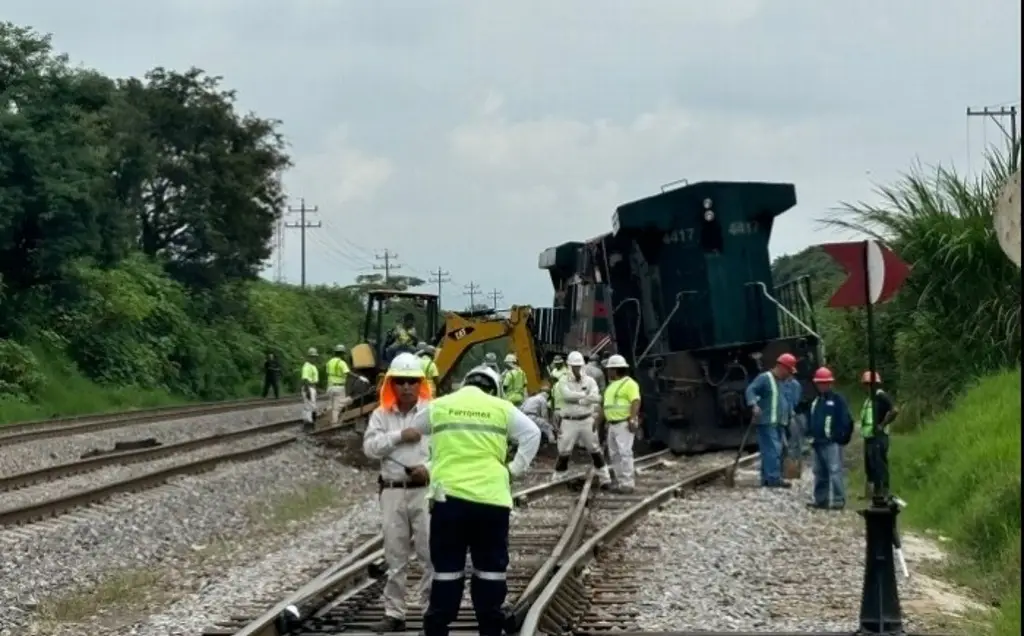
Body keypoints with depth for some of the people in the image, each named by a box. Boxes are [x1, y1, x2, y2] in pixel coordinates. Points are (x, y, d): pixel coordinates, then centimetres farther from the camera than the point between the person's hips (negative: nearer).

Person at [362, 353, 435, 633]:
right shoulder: (381, 415, 8)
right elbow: (370, 447, -4)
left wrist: (430, 468, -18)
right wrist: (399, 436, -13)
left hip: (425, 491, -2)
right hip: (392, 492, 2)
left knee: (432, 554, -3)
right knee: (395, 557, 8)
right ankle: (394, 614, 15)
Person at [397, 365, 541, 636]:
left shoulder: (438, 406, 11)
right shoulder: (501, 408, 7)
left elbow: (411, 433, 24)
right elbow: (532, 434, 4)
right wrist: (516, 468, 8)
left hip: (449, 496, 1)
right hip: (491, 498, 0)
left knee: (447, 570, 6)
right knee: (491, 569, 9)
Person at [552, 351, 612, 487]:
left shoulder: (589, 381, 2)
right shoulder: (563, 382, -3)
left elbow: (596, 398, -14)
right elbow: (567, 395, -24)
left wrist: (578, 400, -24)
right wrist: (585, 395, -20)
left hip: (587, 420, 2)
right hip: (569, 422, -1)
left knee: (595, 450, 8)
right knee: (563, 452, 1)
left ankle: (605, 479, 15)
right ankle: (556, 480, 10)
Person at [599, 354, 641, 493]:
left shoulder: (629, 383, -9)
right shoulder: (611, 385, 19)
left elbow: (636, 402, -19)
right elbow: (606, 405, 25)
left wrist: (633, 420, -28)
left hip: (624, 424, -9)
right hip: (612, 424, 9)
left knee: (624, 453, -14)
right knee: (614, 454, 9)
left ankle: (627, 484, -14)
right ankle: (619, 482, 13)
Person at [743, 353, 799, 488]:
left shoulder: (782, 382, 20)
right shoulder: (764, 378, -8)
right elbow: (750, 390, -19)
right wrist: (754, 405, -34)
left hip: (778, 423, 9)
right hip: (767, 422, -9)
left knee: (776, 450, 8)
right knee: (772, 449, -16)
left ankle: (767, 478, 12)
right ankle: (774, 478, -20)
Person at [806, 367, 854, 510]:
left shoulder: (837, 399, -4)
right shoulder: (815, 401, 18)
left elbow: (846, 420, -9)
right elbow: (811, 420, 27)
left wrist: (842, 437, -13)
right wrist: (810, 434, 16)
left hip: (832, 443, -8)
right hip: (817, 443, 8)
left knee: (835, 471, -12)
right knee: (819, 472, 12)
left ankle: (838, 500, -14)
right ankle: (821, 499, 18)